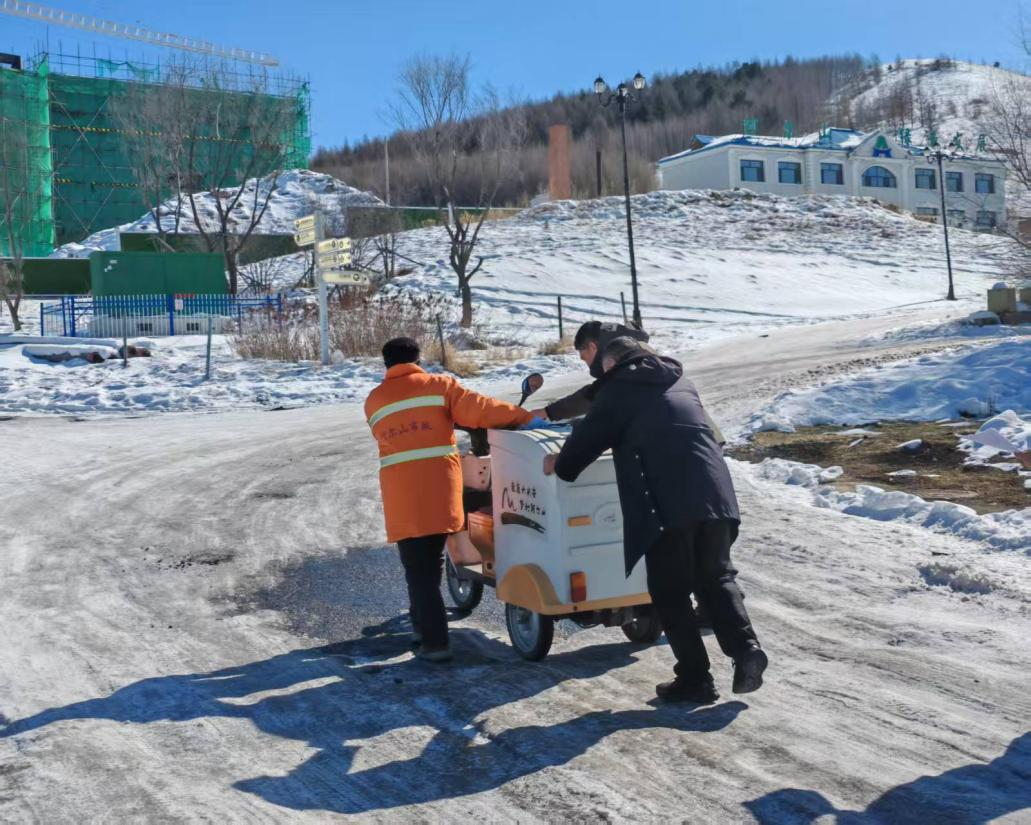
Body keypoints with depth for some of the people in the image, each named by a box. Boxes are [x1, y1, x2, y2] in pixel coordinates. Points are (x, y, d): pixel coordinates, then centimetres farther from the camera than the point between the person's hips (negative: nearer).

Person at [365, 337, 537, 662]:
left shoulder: (373, 402, 12)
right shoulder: (438, 385, 4)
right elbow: (477, 410, -6)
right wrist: (525, 418, -2)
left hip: (401, 496, 0)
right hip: (439, 489, 0)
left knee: (418, 570, 3)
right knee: (431, 563, 18)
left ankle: (434, 641, -3)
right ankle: (425, 625, 31)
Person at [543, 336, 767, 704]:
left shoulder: (619, 388, 6)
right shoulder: (680, 384, 25)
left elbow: (589, 435, 11)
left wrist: (561, 464, 31)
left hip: (666, 504, -6)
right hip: (715, 494, 6)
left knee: (670, 593, 5)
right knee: (717, 579, 18)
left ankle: (695, 678, 4)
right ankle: (745, 648, 0)